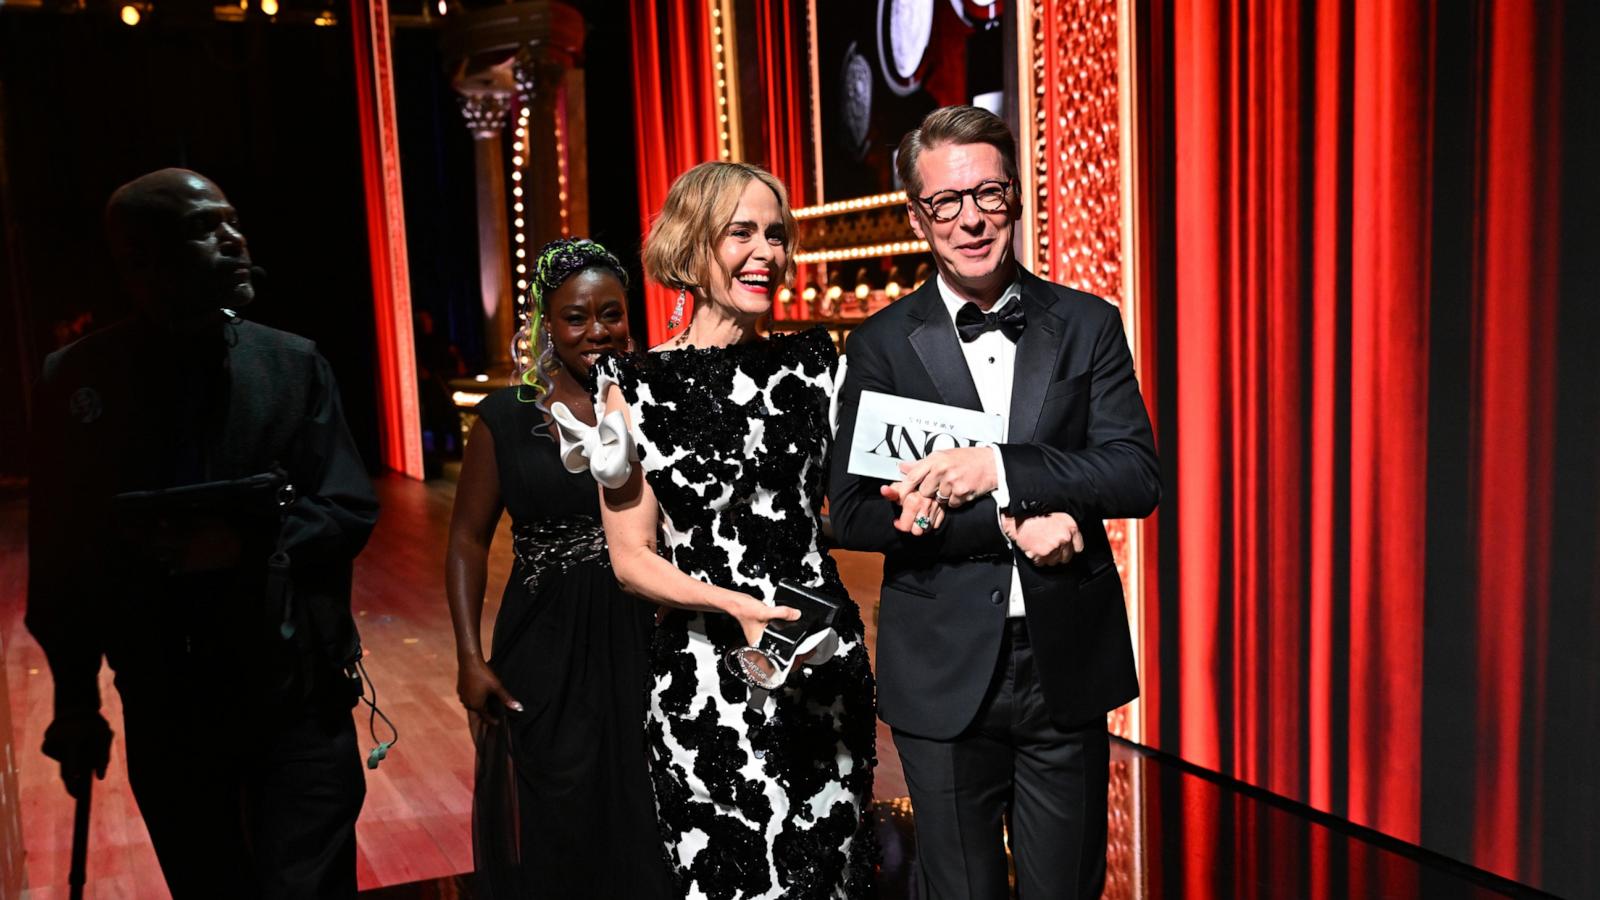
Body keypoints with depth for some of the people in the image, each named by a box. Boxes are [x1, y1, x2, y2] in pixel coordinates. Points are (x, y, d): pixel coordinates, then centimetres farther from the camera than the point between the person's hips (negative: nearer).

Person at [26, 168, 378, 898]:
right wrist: (75, 699, 6)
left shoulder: (294, 363, -2)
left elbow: (351, 512, -5)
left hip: (298, 698, -1)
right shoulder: (76, 380, -2)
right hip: (164, 710, 2)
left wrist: (250, 542, -23)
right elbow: (59, 554, 3)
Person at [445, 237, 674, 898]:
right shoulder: (508, 416, -3)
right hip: (544, 657, 0)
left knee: (642, 833, 15)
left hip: (646, 649, 1)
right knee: (551, 837, 14)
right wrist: (469, 657, -6)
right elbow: (468, 539, 0)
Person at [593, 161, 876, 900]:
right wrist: (734, 606, -19)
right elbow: (631, 558, -5)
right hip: (705, 677, -3)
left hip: (827, 659, 3)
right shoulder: (638, 386, -5)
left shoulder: (812, 362, 3)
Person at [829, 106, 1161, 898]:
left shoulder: (1088, 326, 2)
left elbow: (1138, 477, -8)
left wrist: (999, 468, -22)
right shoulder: (881, 345, -2)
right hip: (944, 677, 0)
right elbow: (852, 514, -9)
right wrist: (1008, 524, -18)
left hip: (1066, 666, 1)